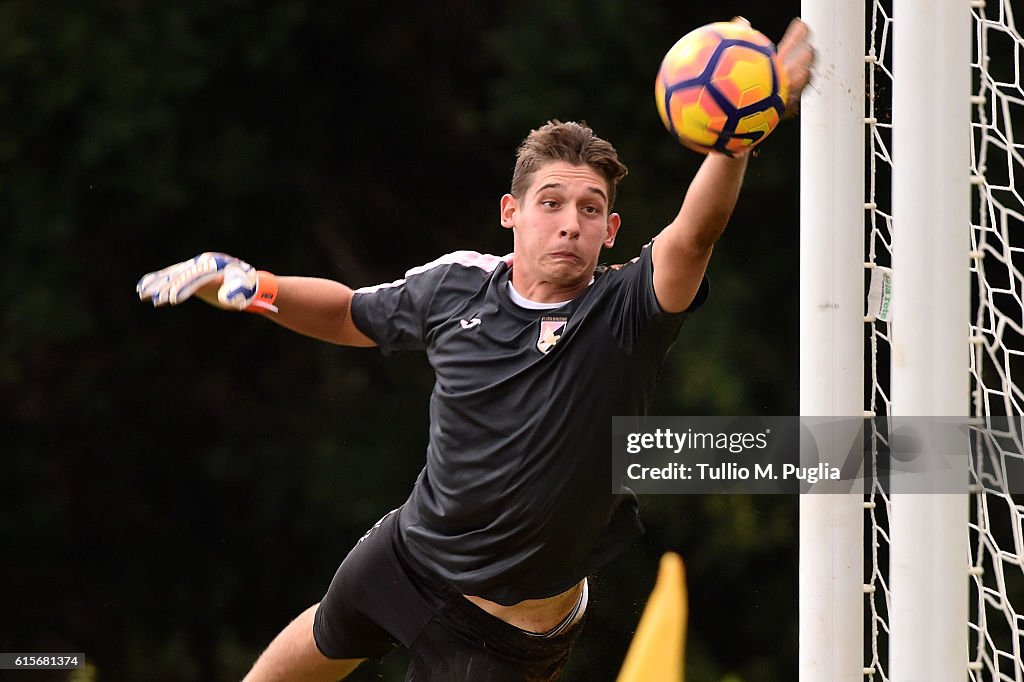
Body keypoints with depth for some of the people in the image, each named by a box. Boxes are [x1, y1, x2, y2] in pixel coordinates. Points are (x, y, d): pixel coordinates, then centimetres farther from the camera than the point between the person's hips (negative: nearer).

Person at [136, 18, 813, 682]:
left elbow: (695, 234, -46)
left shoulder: (624, 316, -25)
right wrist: (250, 285, -6)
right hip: (408, 552, 5)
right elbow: (351, 315, 9)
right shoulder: (454, 286, -12)